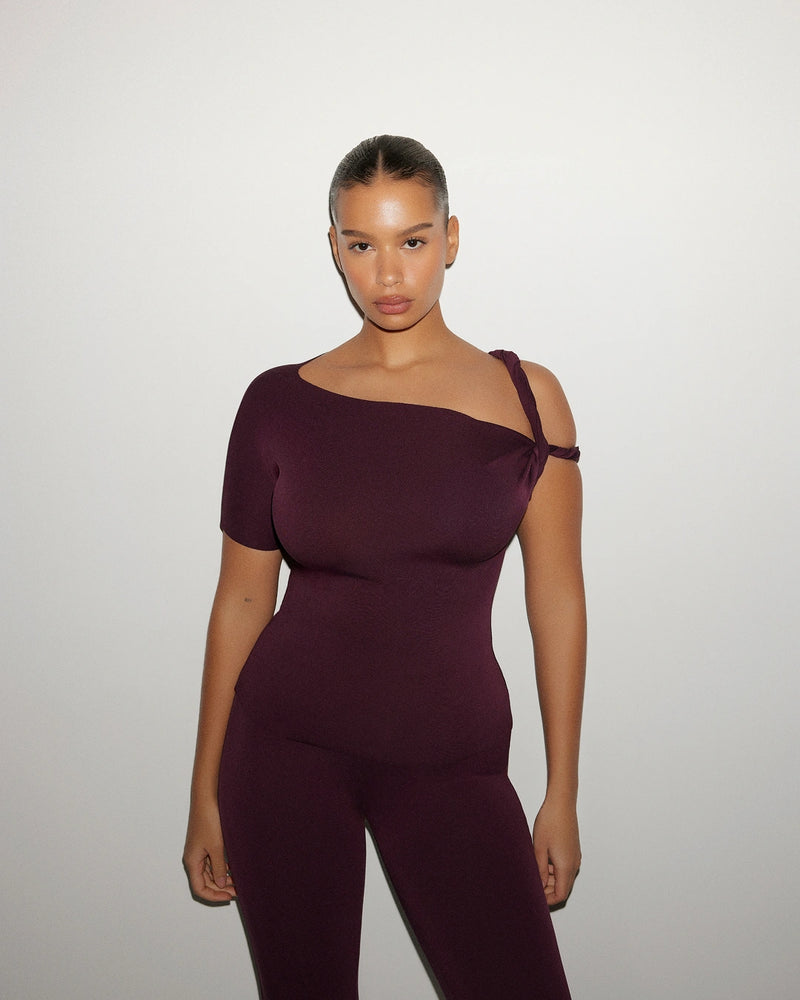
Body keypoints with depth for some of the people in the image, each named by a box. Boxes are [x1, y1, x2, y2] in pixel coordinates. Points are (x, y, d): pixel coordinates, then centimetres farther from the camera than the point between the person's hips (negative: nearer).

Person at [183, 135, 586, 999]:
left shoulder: (524, 396, -2)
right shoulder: (281, 402, -2)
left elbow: (556, 597, 0)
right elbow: (242, 599, 3)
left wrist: (562, 794, 1)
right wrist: (206, 794, 6)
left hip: (451, 756, 0)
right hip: (290, 741, 1)